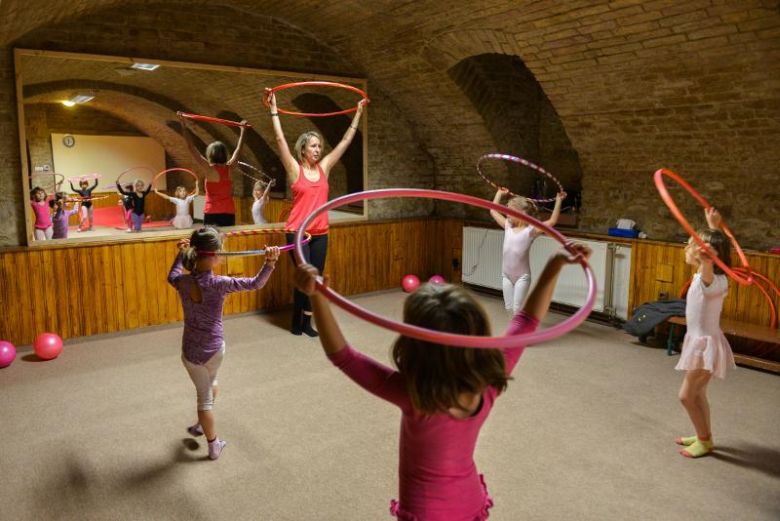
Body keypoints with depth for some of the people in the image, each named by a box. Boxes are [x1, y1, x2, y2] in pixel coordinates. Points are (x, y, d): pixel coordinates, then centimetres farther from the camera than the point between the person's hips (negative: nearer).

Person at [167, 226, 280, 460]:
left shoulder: (182, 281, -11)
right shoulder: (219, 283, -23)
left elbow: (172, 276, 15)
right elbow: (255, 284, -29)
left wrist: (181, 253, 26)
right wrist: (270, 262, -41)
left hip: (191, 351, 2)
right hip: (215, 348, -2)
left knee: (204, 395, 19)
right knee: (210, 383, 32)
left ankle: (214, 445, 33)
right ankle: (201, 425, 50)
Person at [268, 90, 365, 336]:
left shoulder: (324, 167, 7)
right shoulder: (294, 169, -4)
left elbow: (346, 141, 11)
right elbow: (280, 139, -12)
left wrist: (358, 113, 14)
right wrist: (273, 109, -16)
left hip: (320, 233, 5)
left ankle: (306, 322, 19)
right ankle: (297, 322, 11)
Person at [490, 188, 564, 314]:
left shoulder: (530, 230, -10)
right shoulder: (508, 226, 4)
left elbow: (552, 221, -19)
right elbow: (493, 211, 15)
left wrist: (558, 201, -21)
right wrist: (499, 193, 18)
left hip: (522, 276, -5)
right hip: (506, 275, 5)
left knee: (517, 307, -4)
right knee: (509, 307, 12)